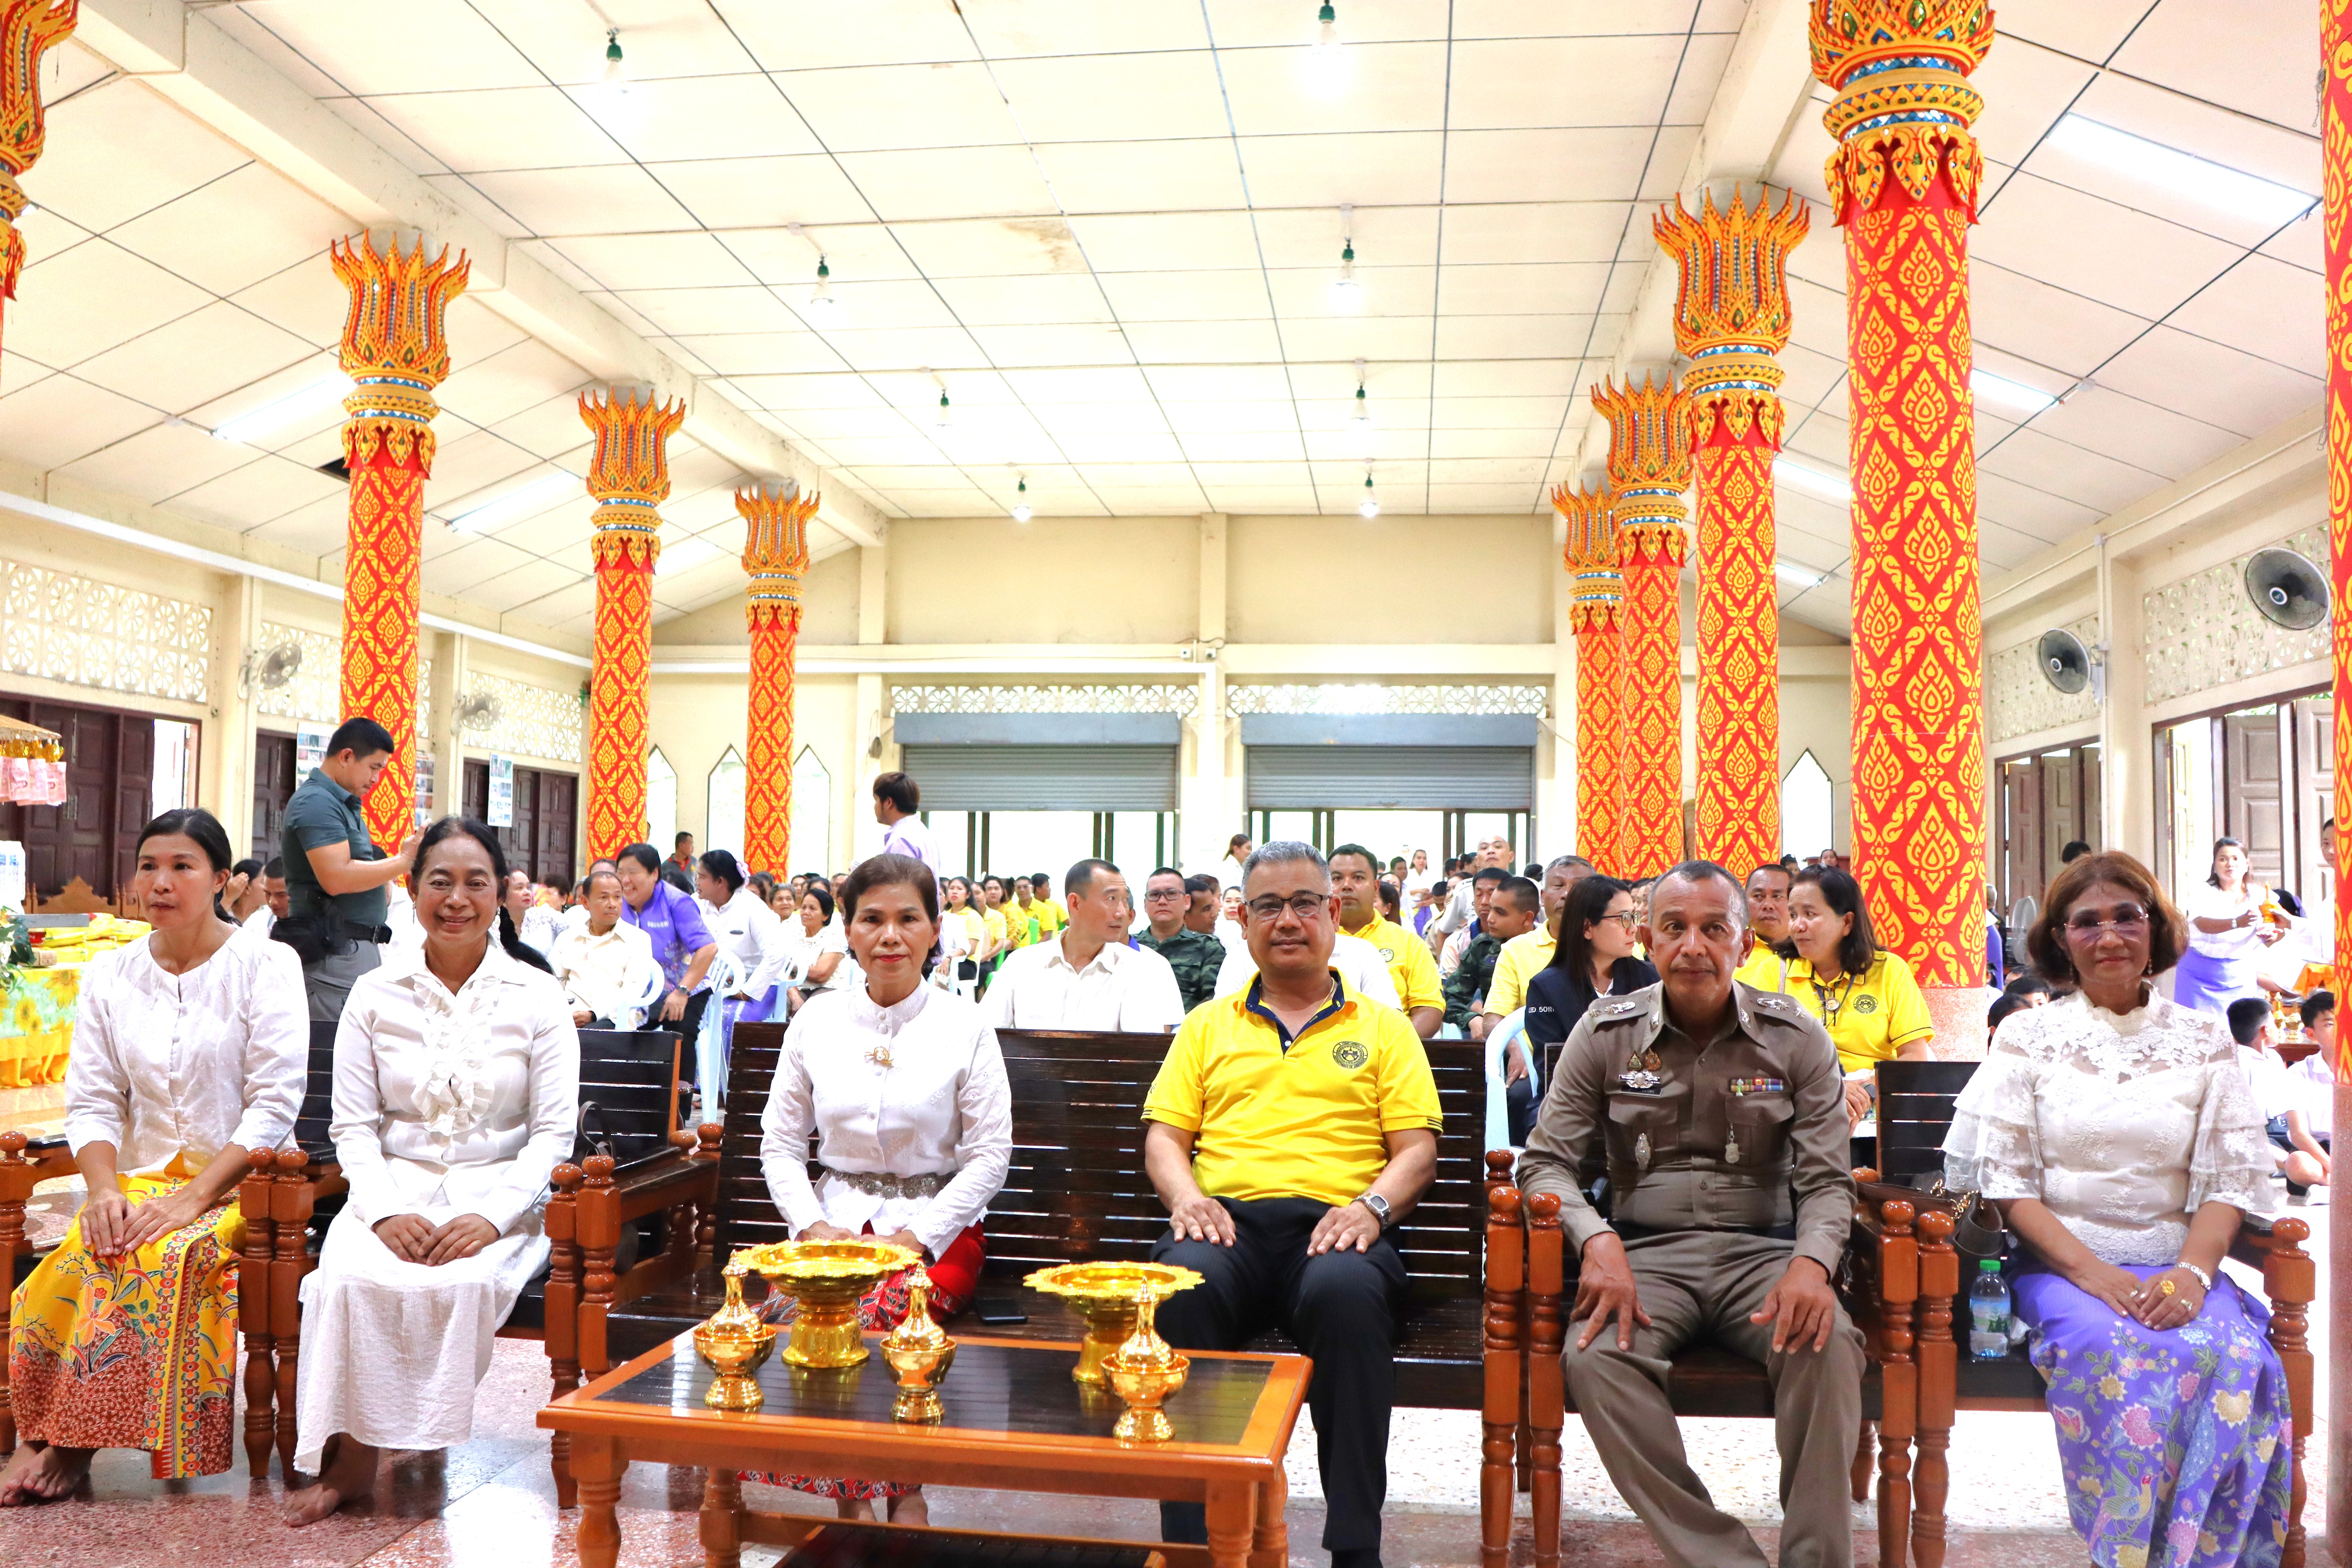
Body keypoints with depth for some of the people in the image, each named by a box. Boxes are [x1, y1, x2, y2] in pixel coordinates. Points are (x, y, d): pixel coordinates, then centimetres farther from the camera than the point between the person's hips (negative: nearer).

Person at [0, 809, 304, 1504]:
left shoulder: (265, 965, -3)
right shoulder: (109, 976, 12)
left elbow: (274, 1106, -8)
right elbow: (91, 1102, 7)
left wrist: (192, 1196, -18)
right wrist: (103, 1190, -12)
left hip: (239, 1185, -4)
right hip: (140, 1179, 4)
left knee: (159, 1256, -31)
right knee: (84, 1253, -28)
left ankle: (68, 1439, -16)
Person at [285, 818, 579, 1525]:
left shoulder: (537, 998, 2)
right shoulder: (375, 996, 8)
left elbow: (554, 1133, -1)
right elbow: (354, 1126, 4)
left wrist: (491, 1217, -16)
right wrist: (384, 1212, -14)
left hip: (497, 1201, -1)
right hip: (395, 1193, 2)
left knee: (459, 1284, -31)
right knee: (347, 1280, -29)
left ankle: (363, 1451, -11)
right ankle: (345, 1451, -11)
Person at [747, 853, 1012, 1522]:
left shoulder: (964, 1026, 0)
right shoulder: (817, 1021, 8)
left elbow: (991, 1153, -2)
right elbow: (780, 1142, 11)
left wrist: (915, 1235, -12)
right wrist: (813, 1225, -6)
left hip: (935, 1225, -2)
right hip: (836, 1219, 3)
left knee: (877, 1314, -33)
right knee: (794, 1309, -29)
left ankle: (897, 1492, -13)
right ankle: (868, 1498, -14)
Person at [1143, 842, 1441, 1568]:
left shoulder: (1383, 1028, 21)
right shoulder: (1208, 1026, 25)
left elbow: (1417, 1148, 11)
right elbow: (1164, 1133, 17)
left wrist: (1372, 1205, -9)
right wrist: (1186, 1197, -4)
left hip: (1334, 1224, -1)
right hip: (1228, 1217, 1)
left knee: (1347, 1292, -38)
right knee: (1183, 1286, -35)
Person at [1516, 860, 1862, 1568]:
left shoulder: (1797, 1039, 5)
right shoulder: (1605, 1034, 4)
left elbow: (1826, 1179, 3)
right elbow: (1546, 1161, 3)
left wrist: (1812, 1262, -19)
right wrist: (1597, 1240, -18)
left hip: (1760, 1249, 0)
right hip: (1647, 1251, 0)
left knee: (1828, 1345, -32)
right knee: (1594, 1356, -31)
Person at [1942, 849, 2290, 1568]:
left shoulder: (2203, 1040, 11)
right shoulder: (2027, 1037, 6)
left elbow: (2232, 1178, 5)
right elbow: (2004, 1181, 0)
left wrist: (2193, 1272, -13)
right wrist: (2089, 1270, -14)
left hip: (2178, 1267, 2)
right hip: (2060, 1262, -2)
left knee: (2237, 1359, -30)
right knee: (2119, 1354, -32)